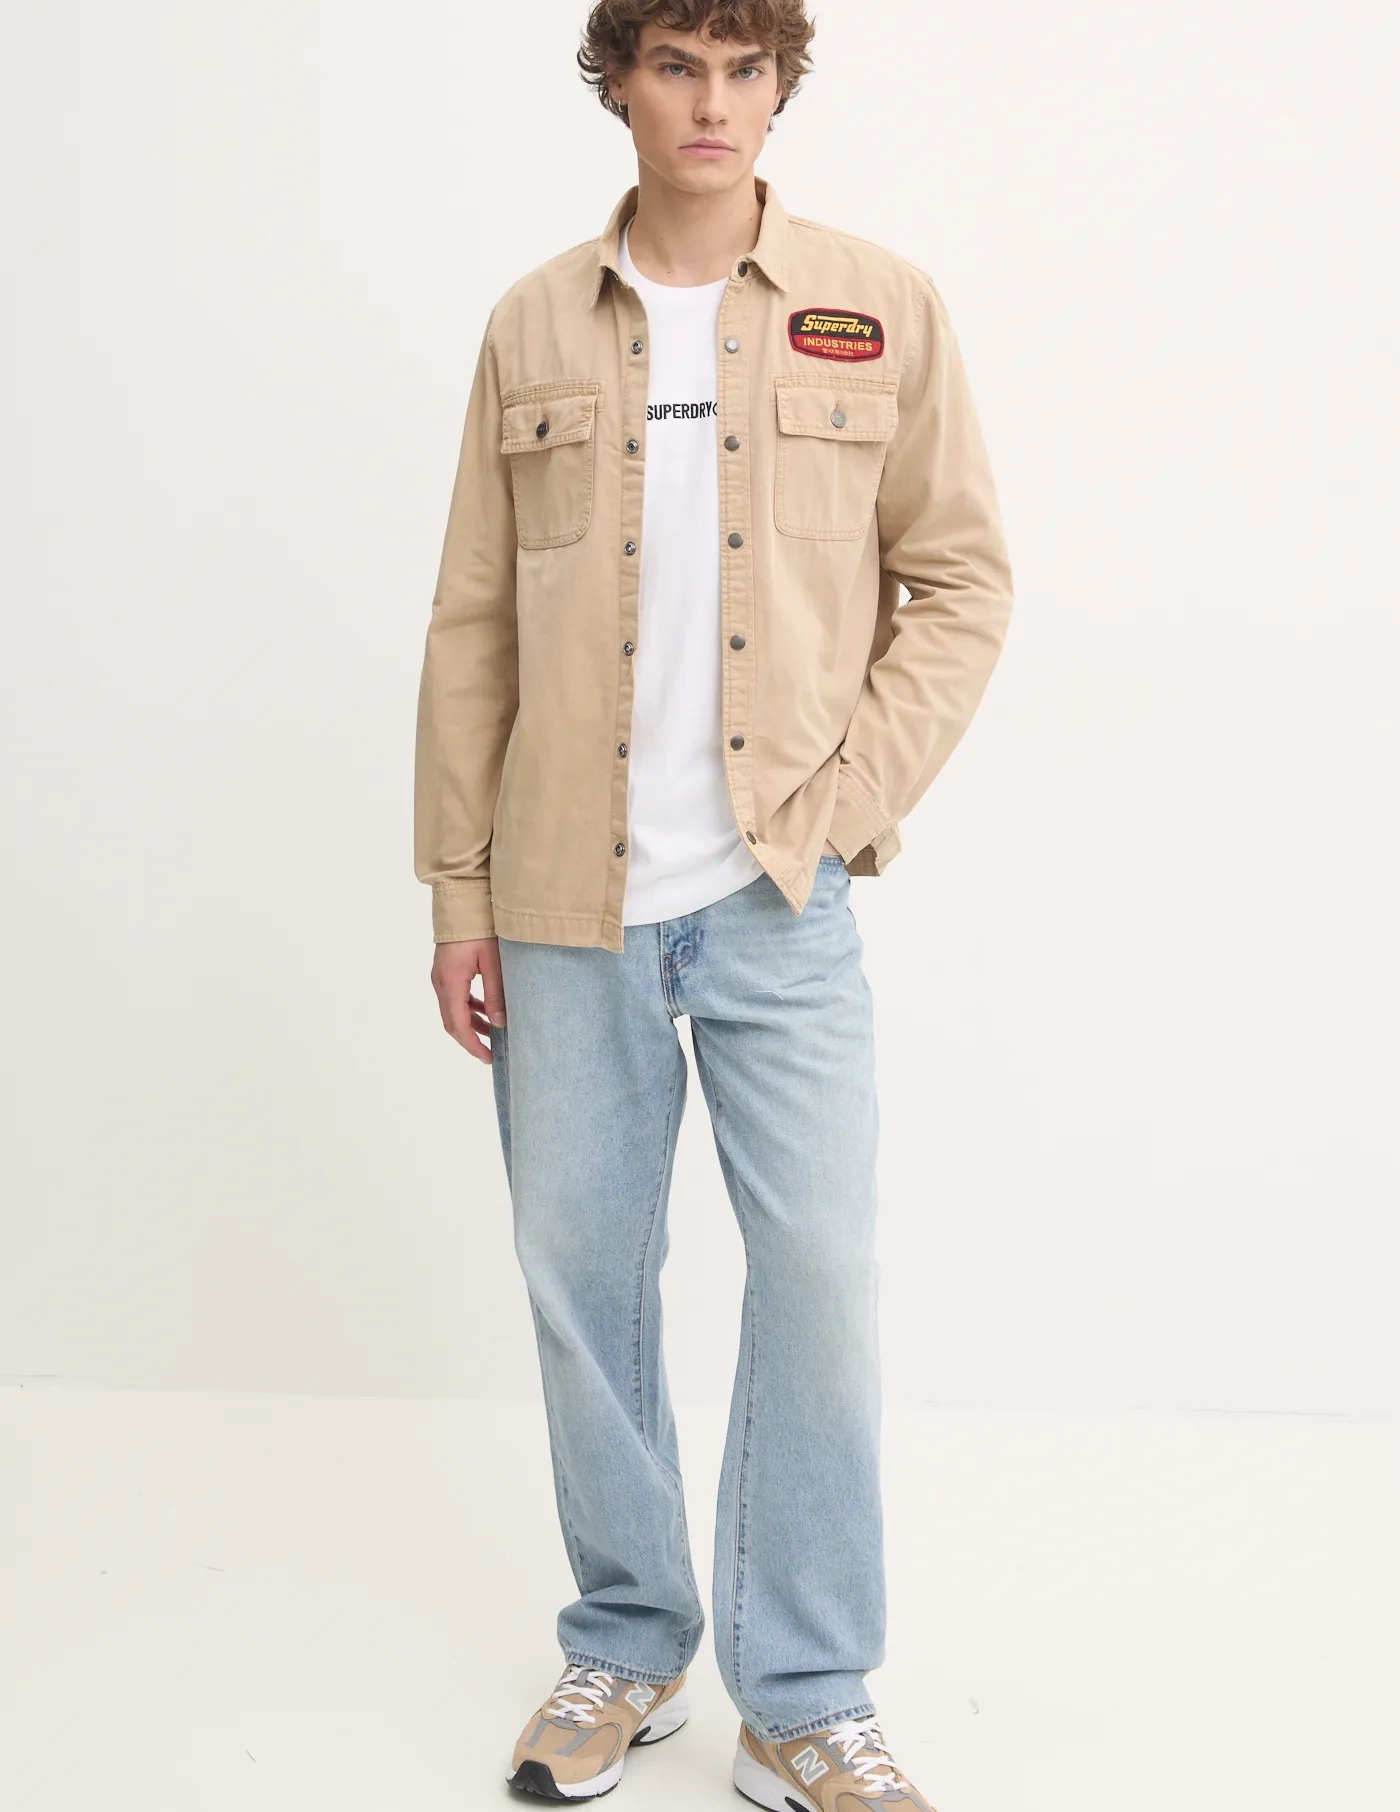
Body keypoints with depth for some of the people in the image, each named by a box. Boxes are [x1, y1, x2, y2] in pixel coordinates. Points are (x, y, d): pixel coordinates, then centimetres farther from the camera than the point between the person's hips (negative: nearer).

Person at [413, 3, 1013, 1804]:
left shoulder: (882, 307, 4)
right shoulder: (533, 326, 8)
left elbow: (962, 579, 4)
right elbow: (472, 624, 8)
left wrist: (842, 808, -7)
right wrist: (457, 888, 4)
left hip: (779, 903, -1)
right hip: (565, 906, 2)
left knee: (823, 1280, -2)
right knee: (580, 1275, 9)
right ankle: (626, 1648, 29)